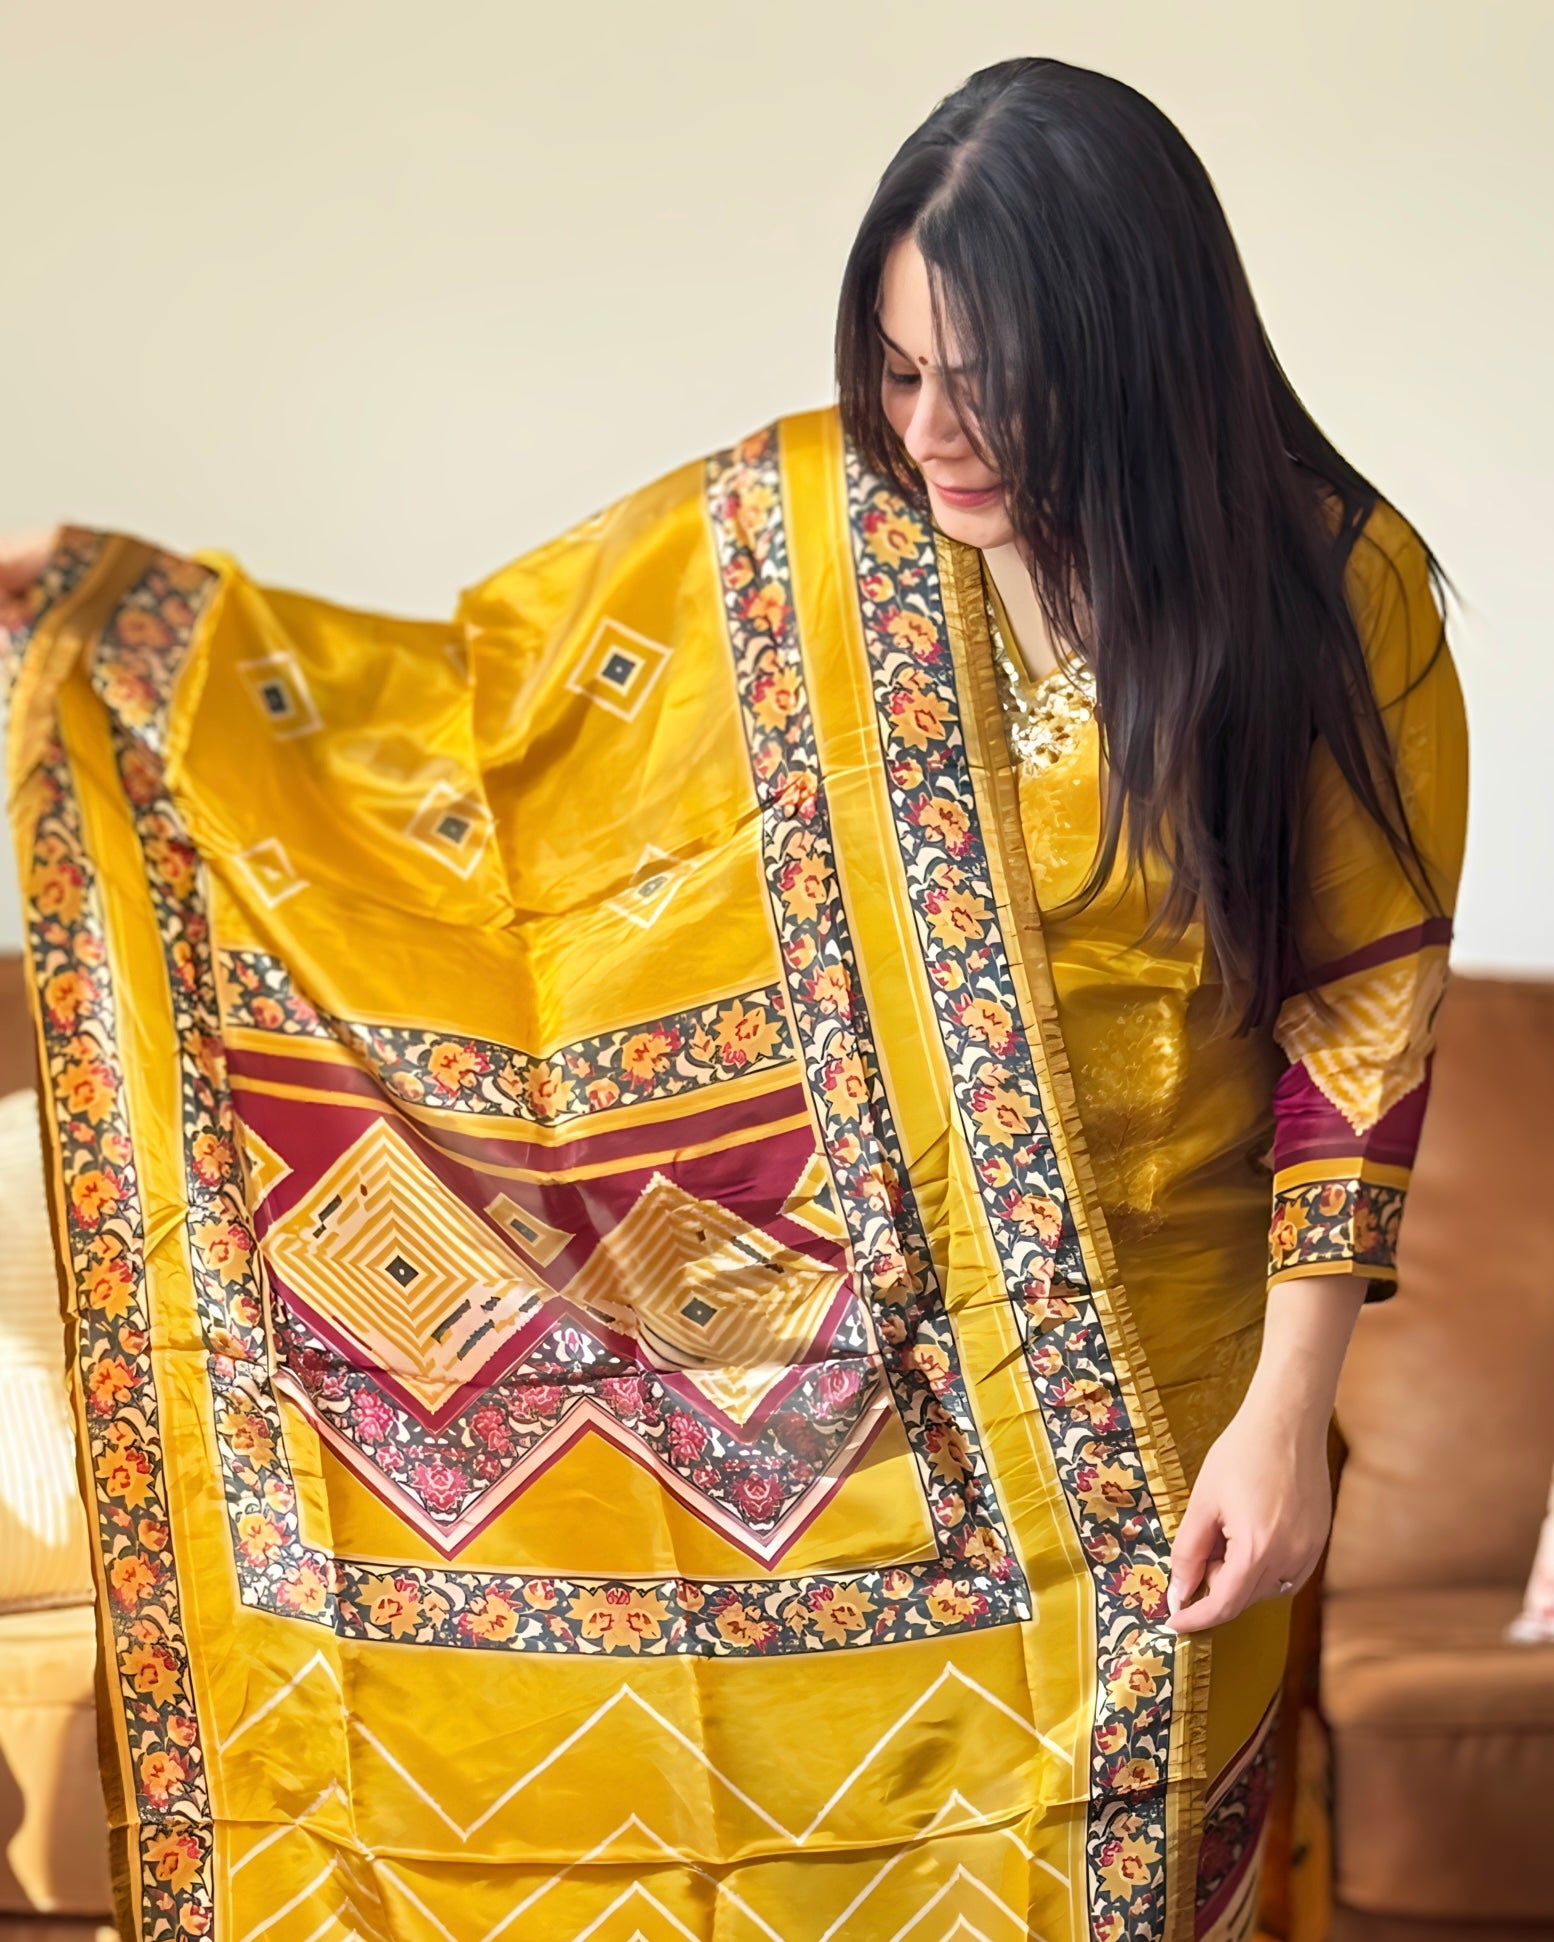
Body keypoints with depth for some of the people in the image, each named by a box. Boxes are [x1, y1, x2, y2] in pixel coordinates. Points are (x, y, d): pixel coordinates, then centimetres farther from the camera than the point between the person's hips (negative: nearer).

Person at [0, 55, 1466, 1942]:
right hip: (838, 1379, 1)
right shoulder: (782, 539, -7)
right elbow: (465, 702, 1)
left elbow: (1360, 1019, -6)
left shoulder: (1338, 592, -10)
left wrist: (1286, 1411, -10)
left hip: (1153, 1417, -1)